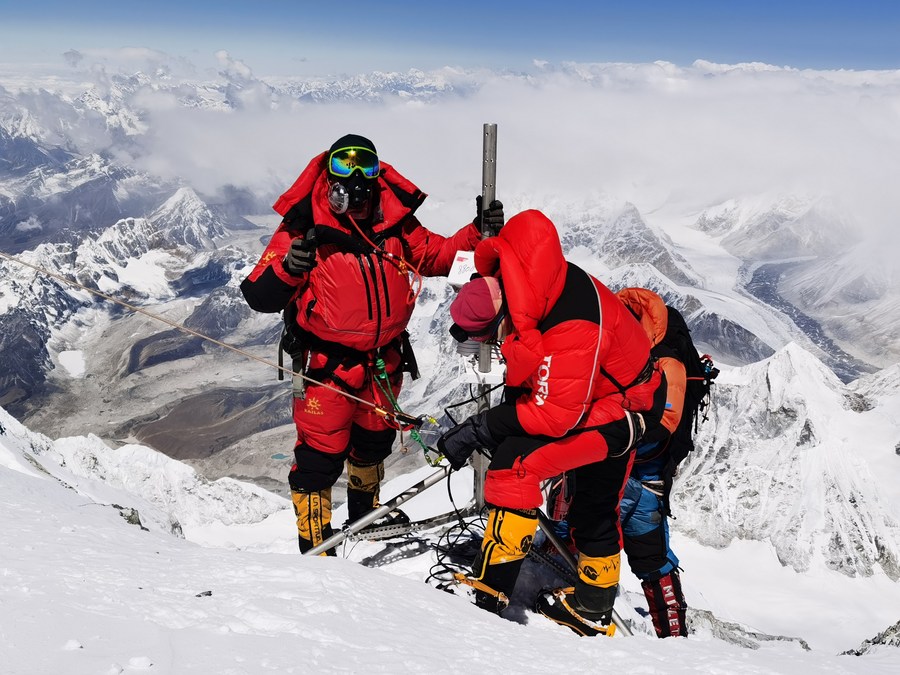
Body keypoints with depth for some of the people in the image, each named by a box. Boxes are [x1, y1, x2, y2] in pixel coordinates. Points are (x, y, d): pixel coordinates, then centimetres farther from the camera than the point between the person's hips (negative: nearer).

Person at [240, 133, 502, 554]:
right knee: (321, 455, -1)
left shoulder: (395, 223, -2)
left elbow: (436, 255, 14)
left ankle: (365, 514, 52)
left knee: (374, 441, 25)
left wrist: (478, 232, -1)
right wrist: (288, 269, -36)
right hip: (328, 363, -5)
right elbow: (259, 296, -16)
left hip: (384, 359, 6)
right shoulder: (305, 228, -14)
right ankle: (314, 544, 18)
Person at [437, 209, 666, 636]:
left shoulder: (573, 333, -39)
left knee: (515, 462, -25)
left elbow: (558, 414, -35)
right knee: (596, 510, 23)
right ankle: (593, 612, 42)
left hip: (612, 411, -9)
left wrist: (483, 427, -28)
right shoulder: (516, 279, -17)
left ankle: (490, 589, -22)